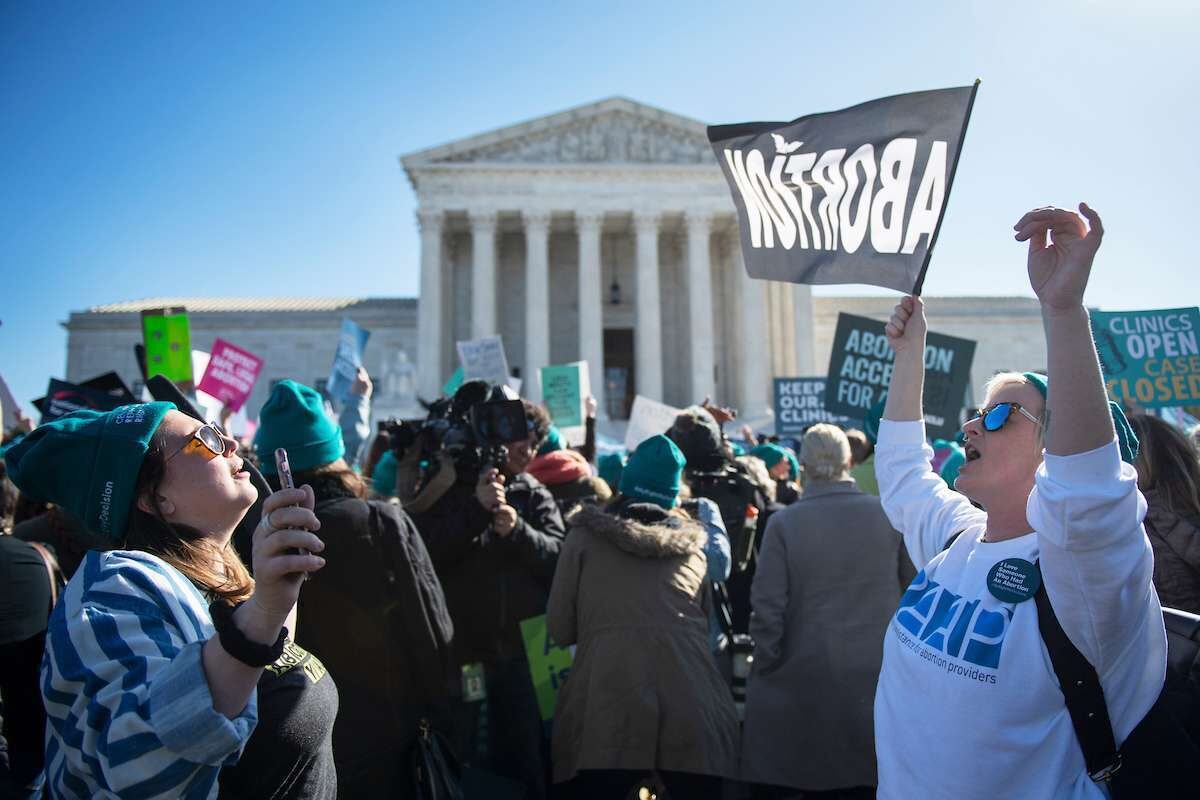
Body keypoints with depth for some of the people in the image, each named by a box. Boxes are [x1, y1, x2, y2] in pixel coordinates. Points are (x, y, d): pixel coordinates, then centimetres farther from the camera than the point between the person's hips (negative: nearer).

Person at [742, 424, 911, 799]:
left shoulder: (783, 523, -11)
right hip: (878, 677, 2)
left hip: (806, 683, -1)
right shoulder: (890, 515, -6)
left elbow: (768, 609, -10)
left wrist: (765, 668, 2)